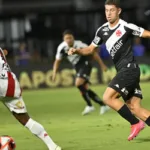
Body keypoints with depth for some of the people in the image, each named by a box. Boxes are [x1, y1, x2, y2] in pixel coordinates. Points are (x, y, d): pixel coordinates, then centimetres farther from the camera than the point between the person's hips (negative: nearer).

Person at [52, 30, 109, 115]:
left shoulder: (79, 45, -24)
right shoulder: (61, 48, -10)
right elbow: (57, 61, 4)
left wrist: (102, 64, -12)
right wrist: (54, 72, -8)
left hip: (85, 64, -6)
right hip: (77, 67, 6)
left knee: (78, 83, -24)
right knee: (85, 89, 4)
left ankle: (89, 106, -14)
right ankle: (103, 105, 15)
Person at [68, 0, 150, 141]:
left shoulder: (125, 27, -9)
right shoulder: (102, 30, 12)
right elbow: (91, 49, 22)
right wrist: (76, 51, 5)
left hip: (129, 69, -7)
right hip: (123, 71, 7)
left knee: (108, 97, -15)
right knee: (135, 108, 1)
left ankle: (135, 123, -6)